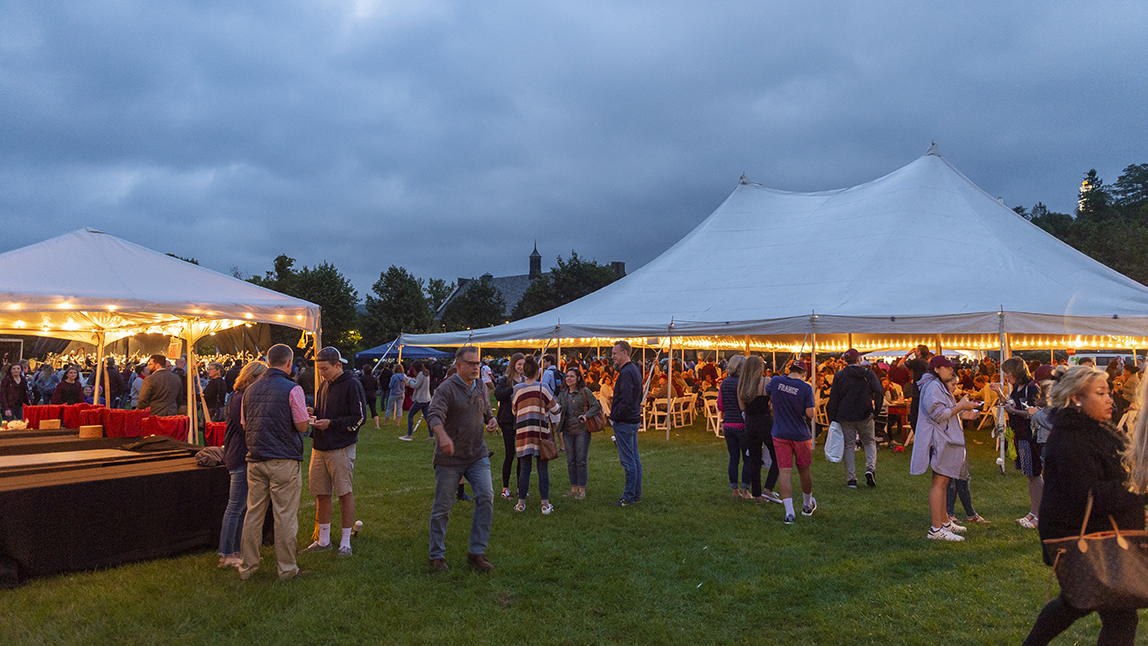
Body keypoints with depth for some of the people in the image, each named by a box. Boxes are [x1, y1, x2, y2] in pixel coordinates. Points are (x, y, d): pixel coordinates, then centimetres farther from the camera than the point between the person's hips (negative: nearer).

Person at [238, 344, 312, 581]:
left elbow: (244, 425, 15)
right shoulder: (292, 389, -11)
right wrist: (306, 415, 10)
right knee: (285, 515, 1)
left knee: (254, 513, 12)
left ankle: (248, 566, 20)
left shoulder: (250, 390, 9)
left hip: (256, 459, 6)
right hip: (284, 460, -5)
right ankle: (286, 568, 8)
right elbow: (302, 425, -11)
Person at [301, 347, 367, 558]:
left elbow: (359, 418, -13)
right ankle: (323, 540, 23)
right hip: (319, 447, 8)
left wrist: (331, 423, -15)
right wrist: (313, 413, 5)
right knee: (321, 493, 11)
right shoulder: (324, 385, 15)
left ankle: (345, 542, 9)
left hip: (341, 448, -7)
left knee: (345, 493, -1)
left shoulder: (352, 385, -9)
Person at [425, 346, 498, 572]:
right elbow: (434, 416, -25)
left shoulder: (480, 388, 10)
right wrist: (443, 436, -45)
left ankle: (477, 551, 2)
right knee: (442, 507, 5)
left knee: (486, 497, -10)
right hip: (450, 457, -5)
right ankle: (437, 555, 21)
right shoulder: (446, 388, -11)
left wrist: (492, 420, 1)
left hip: (477, 455, 5)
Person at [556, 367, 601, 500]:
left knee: (581, 460, -4)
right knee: (570, 461, 7)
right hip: (568, 431, 5)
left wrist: (586, 415, -19)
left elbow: (596, 406, -6)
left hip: (582, 430, -5)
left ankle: (582, 490, 2)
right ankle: (573, 489, 15)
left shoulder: (585, 391, -2)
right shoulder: (563, 394, 14)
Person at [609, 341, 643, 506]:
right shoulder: (635, 370, 14)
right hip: (634, 419, 10)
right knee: (635, 458, 13)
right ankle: (636, 495, 21)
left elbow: (626, 400, -25)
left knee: (628, 460, -5)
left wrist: (615, 417, -14)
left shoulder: (626, 373, -18)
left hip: (624, 422, -10)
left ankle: (629, 497, 1)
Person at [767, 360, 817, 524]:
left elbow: (769, 397, 14)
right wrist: (814, 409, 8)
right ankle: (807, 505, 35)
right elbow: (810, 413, -14)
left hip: (780, 435, 1)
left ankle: (789, 512, -9)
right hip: (801, 434, -1)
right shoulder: (806, 388, -12)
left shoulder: (776, 381, -4)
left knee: (784, 471, -2)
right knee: (804, 469, 17)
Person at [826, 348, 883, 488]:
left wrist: (832, 418, 6)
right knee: (870, 442, 16)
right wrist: (875, 408, -2)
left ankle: (851, 479, 2)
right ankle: (870, 468, -7)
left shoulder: (839, 376, 0)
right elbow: (879, 391, -12)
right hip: (865, 416, 0)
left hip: (846, 417, 0)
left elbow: (833, 398, 0)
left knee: (849, 446, 6)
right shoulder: (868, 374, 0)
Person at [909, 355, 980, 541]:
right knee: (939, 482, -13)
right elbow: (938, 414, -21)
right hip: (939, 441, -12)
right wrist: (961, 406, -13)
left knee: (943, 483, 18)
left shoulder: (938, 386, 22)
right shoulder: (933, 386, -13)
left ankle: (944, 521, 29)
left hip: (944, 440, 12)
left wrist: (961, 415, 16)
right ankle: (936, 529, -13)